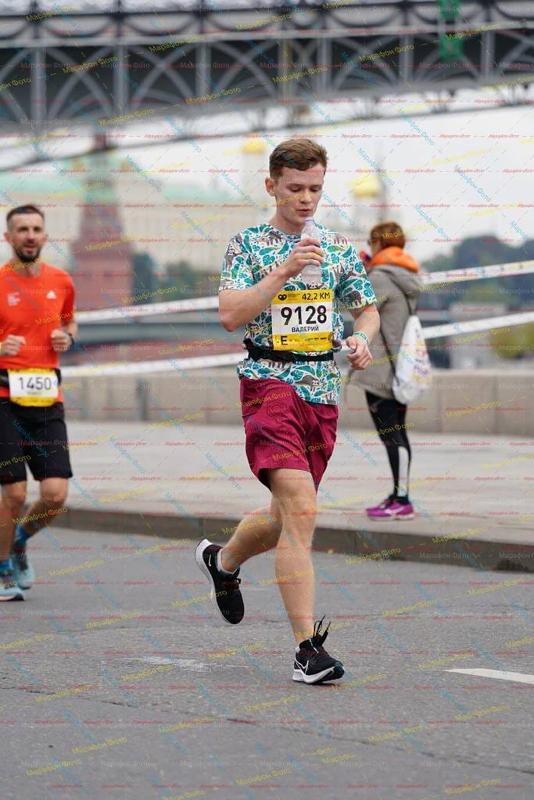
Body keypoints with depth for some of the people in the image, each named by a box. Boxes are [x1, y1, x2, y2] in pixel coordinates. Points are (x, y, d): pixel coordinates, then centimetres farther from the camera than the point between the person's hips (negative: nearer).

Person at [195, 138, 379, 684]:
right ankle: (307, 647, -22)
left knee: (284, 518, 14)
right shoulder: (248, 245, -1)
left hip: (323, 392, 6)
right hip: (269, 382, -5)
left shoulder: (340, 250, 12)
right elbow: (230, 315, -13)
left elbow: (367, 310, 23)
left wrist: (361, 339, 1)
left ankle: (223, 561, 48)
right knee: (301, 509, -21)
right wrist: (283, 271, -21)